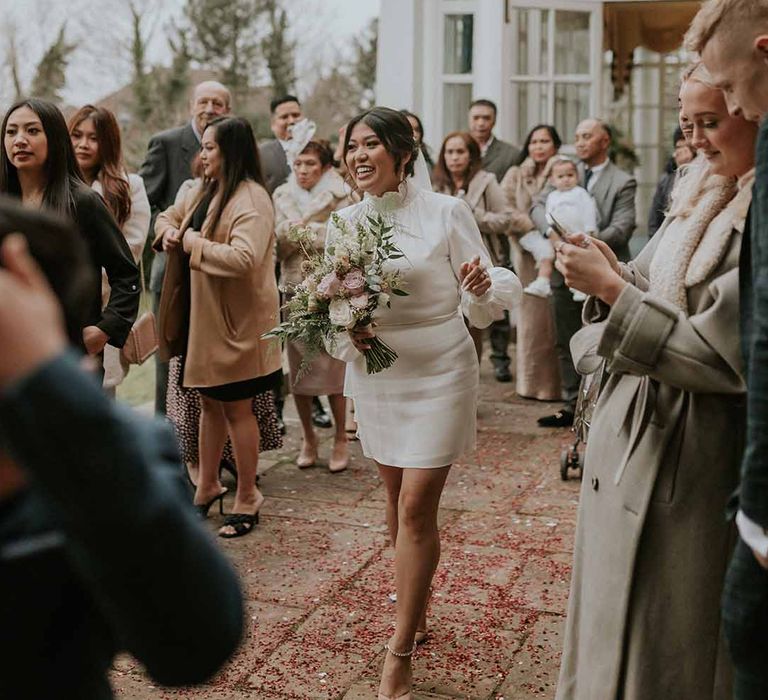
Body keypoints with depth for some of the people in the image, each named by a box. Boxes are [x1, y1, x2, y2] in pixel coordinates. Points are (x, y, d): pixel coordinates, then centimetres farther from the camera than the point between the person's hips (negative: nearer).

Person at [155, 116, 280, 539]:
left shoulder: (251, 200, -19)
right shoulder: (202, 192, 9)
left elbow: (243, 259, -32)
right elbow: (168, 216, 25)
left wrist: (193, 242, -19)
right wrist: (169, 231, 1)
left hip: (236, 321, -8)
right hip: (200, 316, 8)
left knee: (236, 408, 3)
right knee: (210, 402, 18)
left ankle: (247, 499, 19)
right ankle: (208, 486, 33)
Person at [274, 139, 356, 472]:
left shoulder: (339, 197, 0)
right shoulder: (283, 196, 9)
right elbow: (280, 241, -2)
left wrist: (300, 230, -8)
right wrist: (318, 233, -13)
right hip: (295, 291, 3)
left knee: (334, 367, -2)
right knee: (298, 368, 7)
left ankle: (341, 440, 11)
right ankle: (308, 438, 21)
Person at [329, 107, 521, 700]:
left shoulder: (446, 213, -10)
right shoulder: (343, 223, 2)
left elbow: (481, 309, -8)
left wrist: (482, 290, -30)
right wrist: (345, 334, -9)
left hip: (439, 374, -5)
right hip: (373, 375, 5)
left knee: (417, 508, -6)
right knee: (396, 497, 16)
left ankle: (400, 652, 4)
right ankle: (415, 609, 38)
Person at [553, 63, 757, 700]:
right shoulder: (703, 195, 7)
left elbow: (718, 354, -22)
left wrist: (612, 288, -20)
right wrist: (611, 275, -7)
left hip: (690, 462, -7)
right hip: (634, 434, 7)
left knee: (664, 637, 9)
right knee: (613, 618, 20)